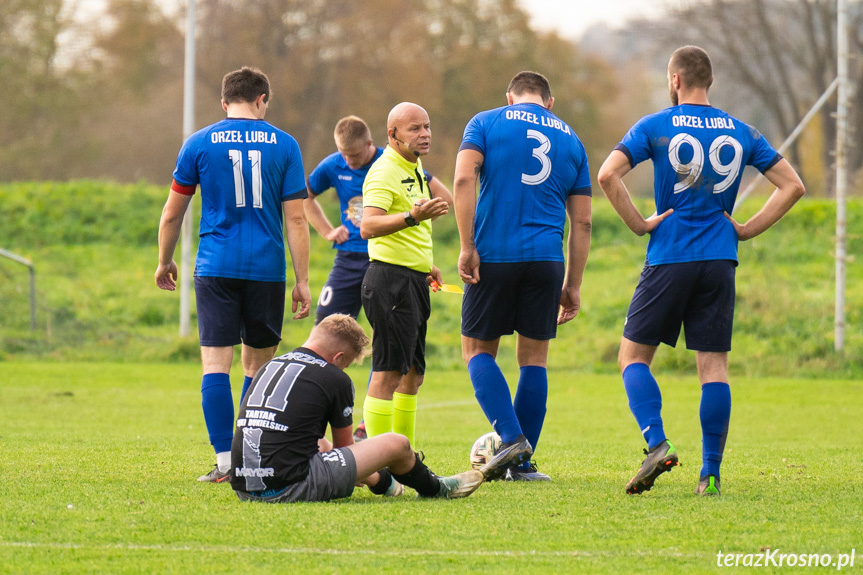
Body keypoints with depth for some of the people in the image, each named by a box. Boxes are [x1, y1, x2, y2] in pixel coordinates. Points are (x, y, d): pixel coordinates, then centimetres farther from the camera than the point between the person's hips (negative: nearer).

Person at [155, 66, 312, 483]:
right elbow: (296, 219, 0)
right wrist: (302, 281, 2)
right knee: (259, 365, 12)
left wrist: (164, 262, 23)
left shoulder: (199, 144, 3)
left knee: (215, 364, -3)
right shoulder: (283, 145, 3)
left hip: (216, 269, -1)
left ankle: (225, 461, -11)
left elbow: (172, 213, 8)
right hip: (267, 269, 1)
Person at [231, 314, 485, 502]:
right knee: (396, 444, 5)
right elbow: (344, 447, 11)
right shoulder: (334, 378, -2)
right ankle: (433, 489, 35)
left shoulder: (270, 365, 16)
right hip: (289, 488, -8)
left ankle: (381, 481, 61)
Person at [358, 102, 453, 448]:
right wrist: (413, 217, -43)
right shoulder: (385, 171, -14)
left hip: (414, 281, 10)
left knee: (412, 374, 13)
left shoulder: (414, 167, 16)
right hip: (392, 279, -10)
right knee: (389, 373, -13)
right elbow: (368, 227, -28)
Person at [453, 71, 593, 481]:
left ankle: (511, 438, -9)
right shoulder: (569, 139, 16)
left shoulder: (486, 123, 7)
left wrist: (467, 246, -10)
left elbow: (464, 178, -10)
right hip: (547, 260, 2)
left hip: (494, 255, -2)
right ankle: (522, 464, 7)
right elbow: (582, 222, 13)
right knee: (534, 358, 9)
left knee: (478, 349, 10)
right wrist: (572, 286, 15)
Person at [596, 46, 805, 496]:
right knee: (714, 366, 3)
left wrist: (639, 224, -5)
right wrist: (746, 230, 9)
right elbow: (792, 186, 9)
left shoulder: (654, 126, -1)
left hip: (669, 258, -3)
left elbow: (608, 175, -14)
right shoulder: (740, 133, 9)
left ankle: (657, 444, -13)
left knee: (634, 355, 7)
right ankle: (710, 473, -1)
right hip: (720, 261, 3)